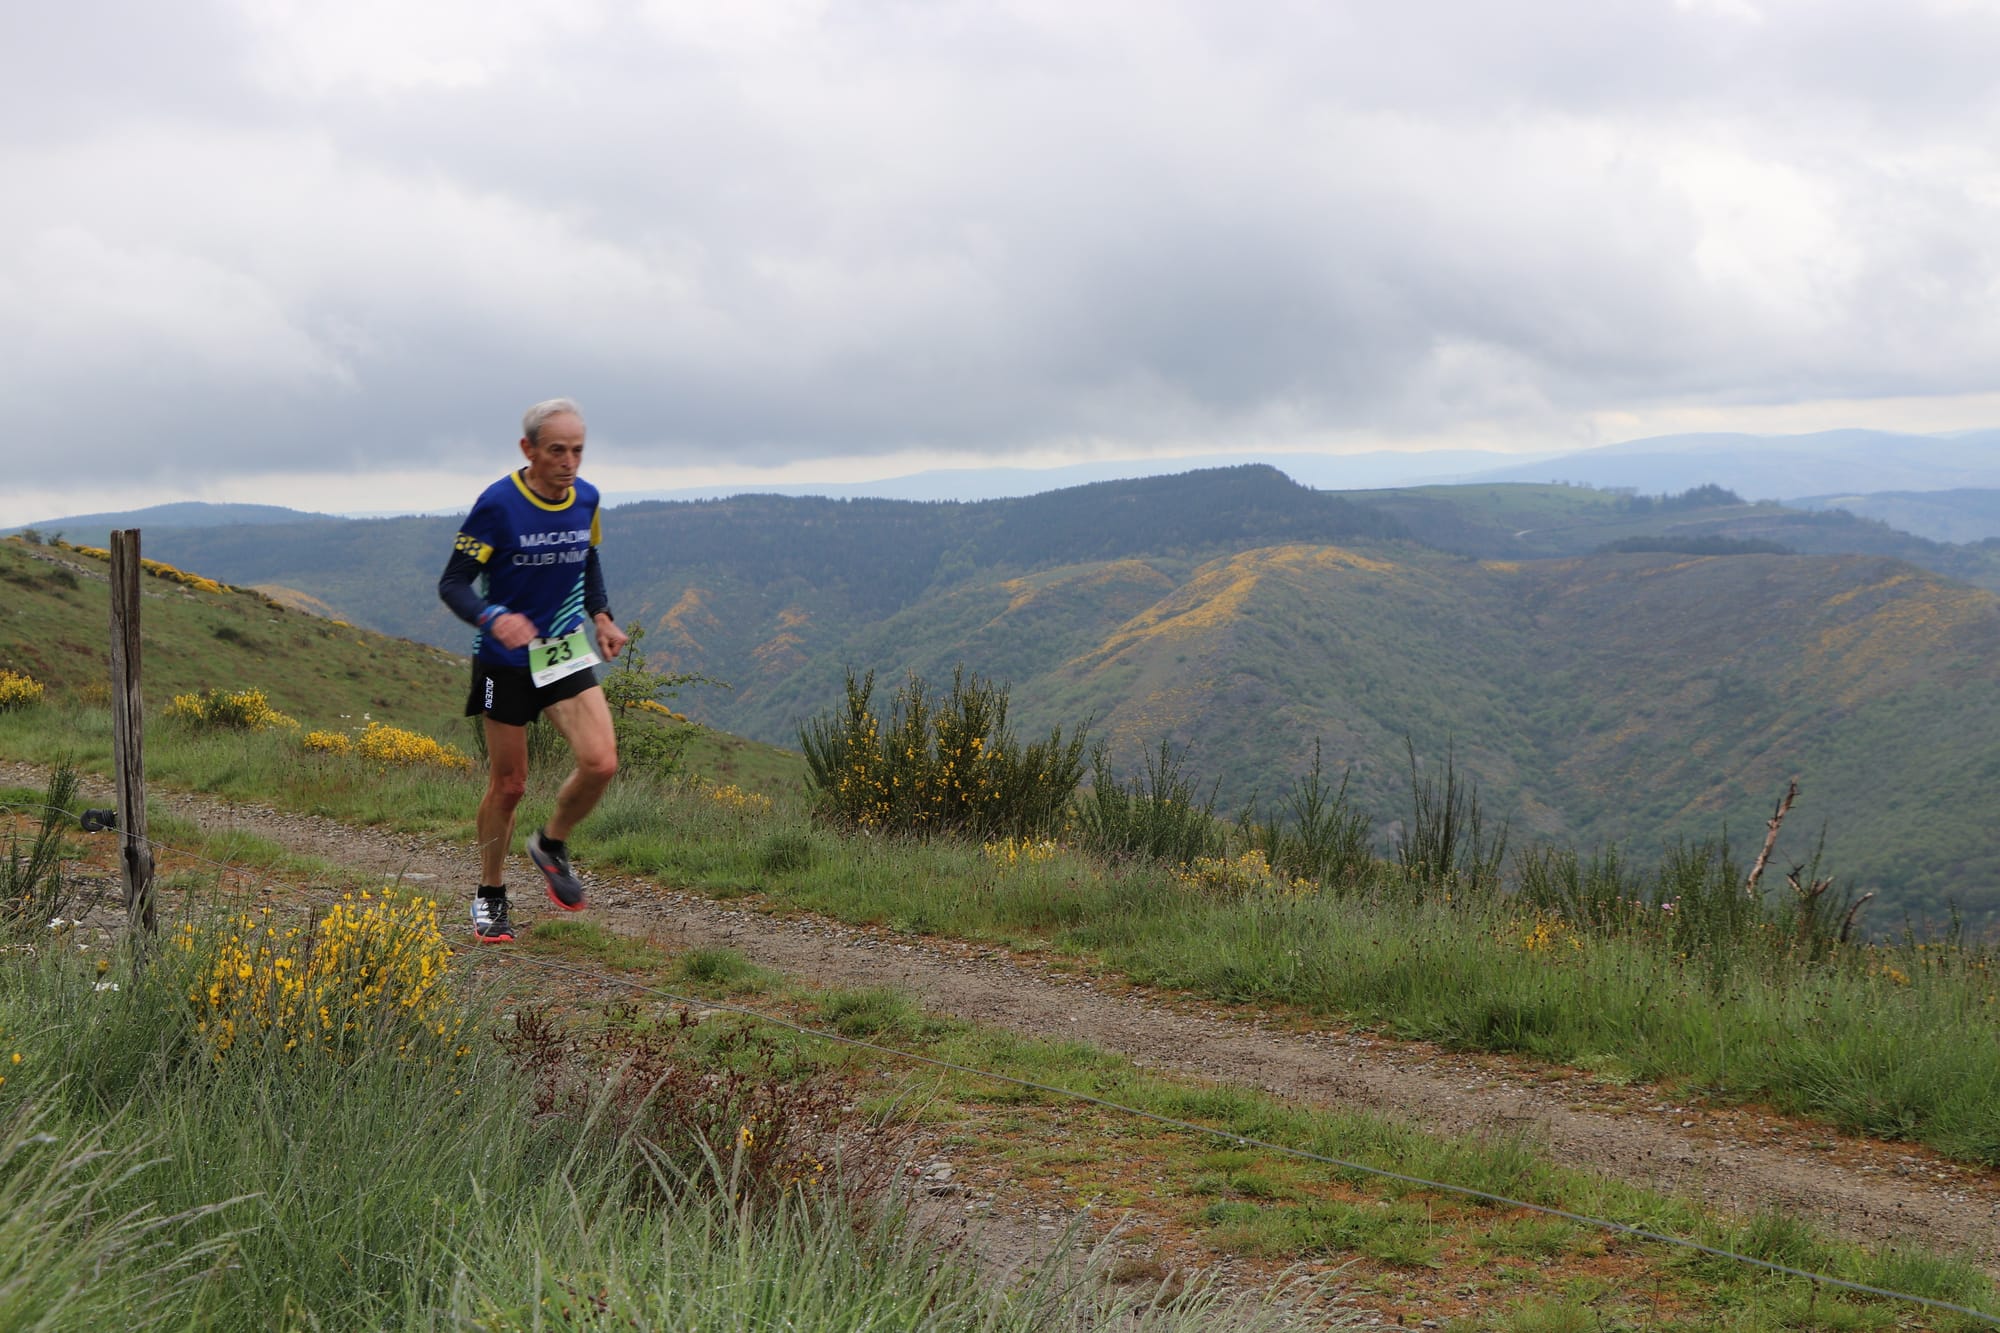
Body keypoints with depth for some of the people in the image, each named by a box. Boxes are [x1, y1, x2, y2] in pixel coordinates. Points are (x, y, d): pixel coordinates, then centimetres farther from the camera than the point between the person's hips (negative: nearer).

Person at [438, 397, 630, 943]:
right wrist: (493, 618, -34)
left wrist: (601, 615, 8)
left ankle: (551, 844, 13)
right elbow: (452, 583, -16)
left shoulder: (586, 499, 0)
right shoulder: (497, 504, -17)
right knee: (508, 785, 4)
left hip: (566, 652, 4)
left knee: (600, 763, -16)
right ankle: (490, 896, 25)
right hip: (505, 660, -4)